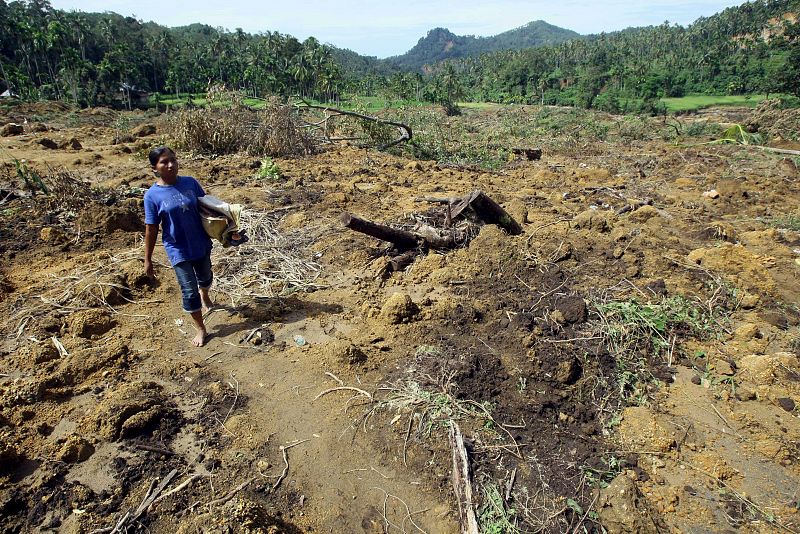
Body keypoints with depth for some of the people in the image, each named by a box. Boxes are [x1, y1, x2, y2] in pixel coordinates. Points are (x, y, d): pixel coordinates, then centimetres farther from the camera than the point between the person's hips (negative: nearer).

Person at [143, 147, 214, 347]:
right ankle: (201, 329, 19)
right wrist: (147, 259, -4)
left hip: (201, 244, 3)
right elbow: (151, 230, -8)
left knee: (205, 277, 26)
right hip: (178, 250, -3)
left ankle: (205, 296, 60)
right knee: (189, 291, 1)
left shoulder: (190, 182, -7)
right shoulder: (153, 195, -13)